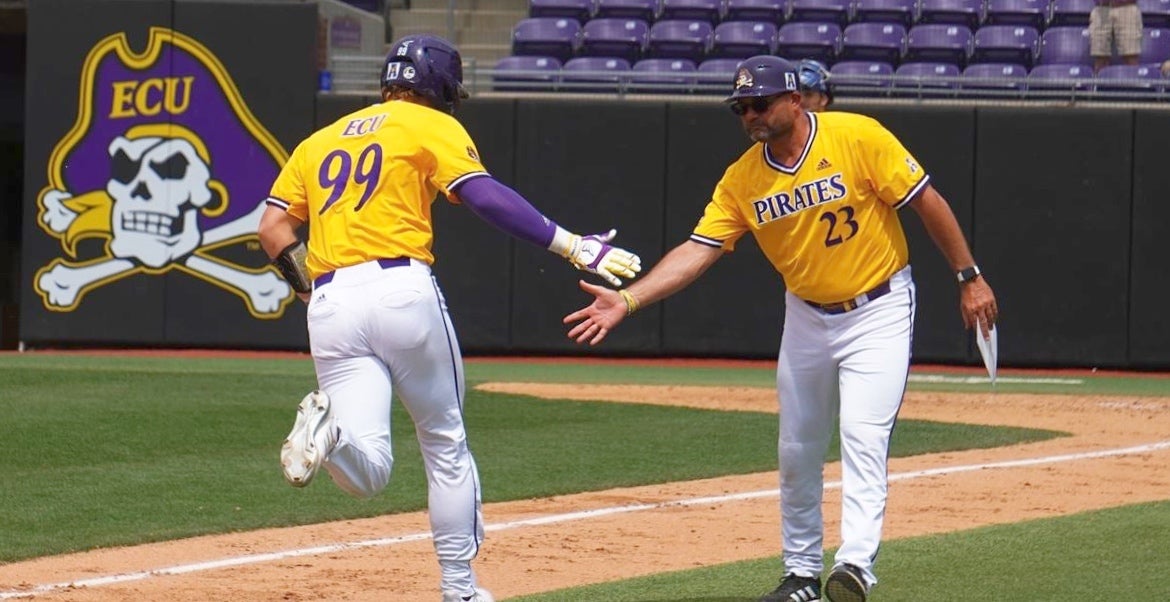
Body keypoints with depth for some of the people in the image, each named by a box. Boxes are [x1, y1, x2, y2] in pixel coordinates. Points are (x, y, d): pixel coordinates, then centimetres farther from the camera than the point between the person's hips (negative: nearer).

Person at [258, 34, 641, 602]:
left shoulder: (319, 141, 24)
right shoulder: (431, 126, 9)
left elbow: (272, 229, 15)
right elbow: (483, 195, -8)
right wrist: (571, 245, -13)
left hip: (330, 304, 3)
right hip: (402, 290, -3)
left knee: (366, 475, -3)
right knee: (446, 444, 15)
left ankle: (329, 423, -35)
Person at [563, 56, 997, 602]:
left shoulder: (858, 138, -18)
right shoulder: (742, 179, -5)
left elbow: (927, 202, -12)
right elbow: (697, 250, -11)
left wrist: (968, 276, -10)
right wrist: (626, 300, -23)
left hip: (878, 312, -5)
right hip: (806, 317, 5)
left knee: (862, 435, -20)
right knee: (797, 451, 10)